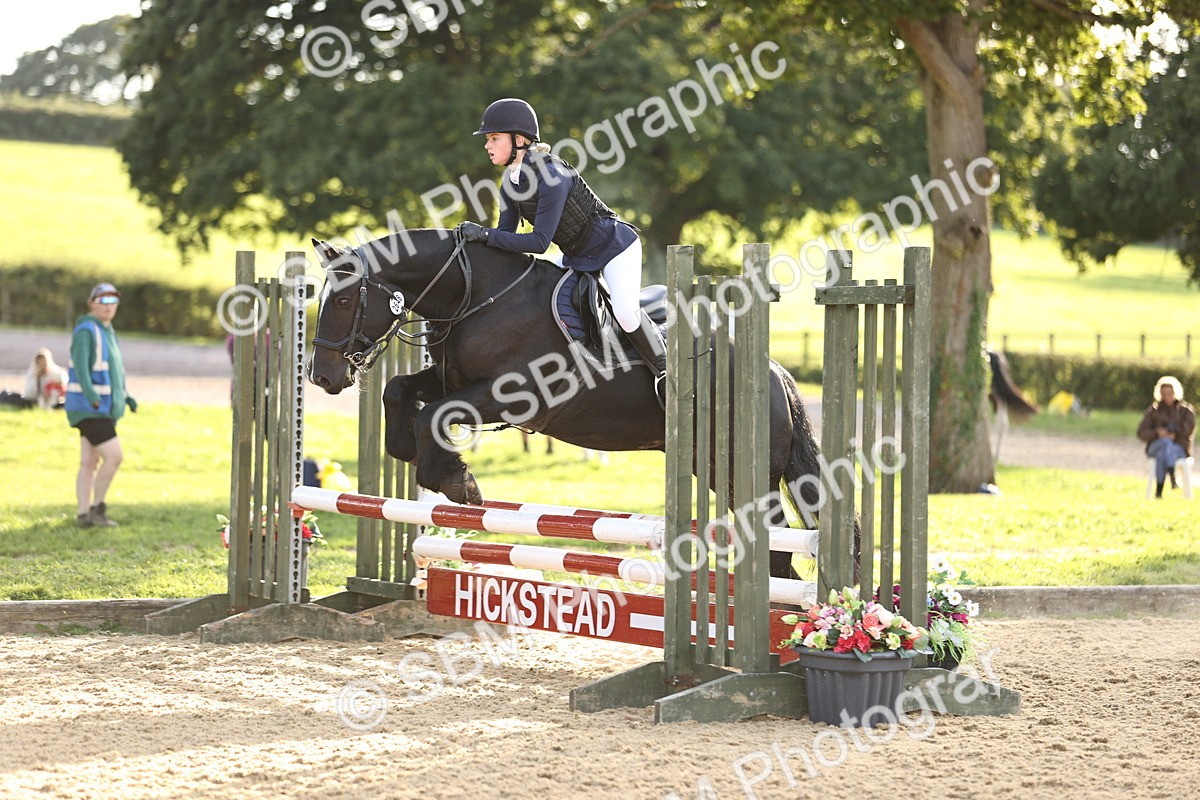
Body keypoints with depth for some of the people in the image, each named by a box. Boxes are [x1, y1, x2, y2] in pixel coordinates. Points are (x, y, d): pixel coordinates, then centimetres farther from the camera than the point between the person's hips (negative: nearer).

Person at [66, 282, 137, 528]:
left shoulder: (107, 332, 16)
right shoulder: (86, 330, -15)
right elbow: (80, 366, -28)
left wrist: (125, 397, 19)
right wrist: (91, 394, -43)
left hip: (101, 407, 9)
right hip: (88, 406, -9)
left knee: (90, 463, 6)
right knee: (114, 456, -13)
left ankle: (84, 515, 5)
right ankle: (97, 507, -4)